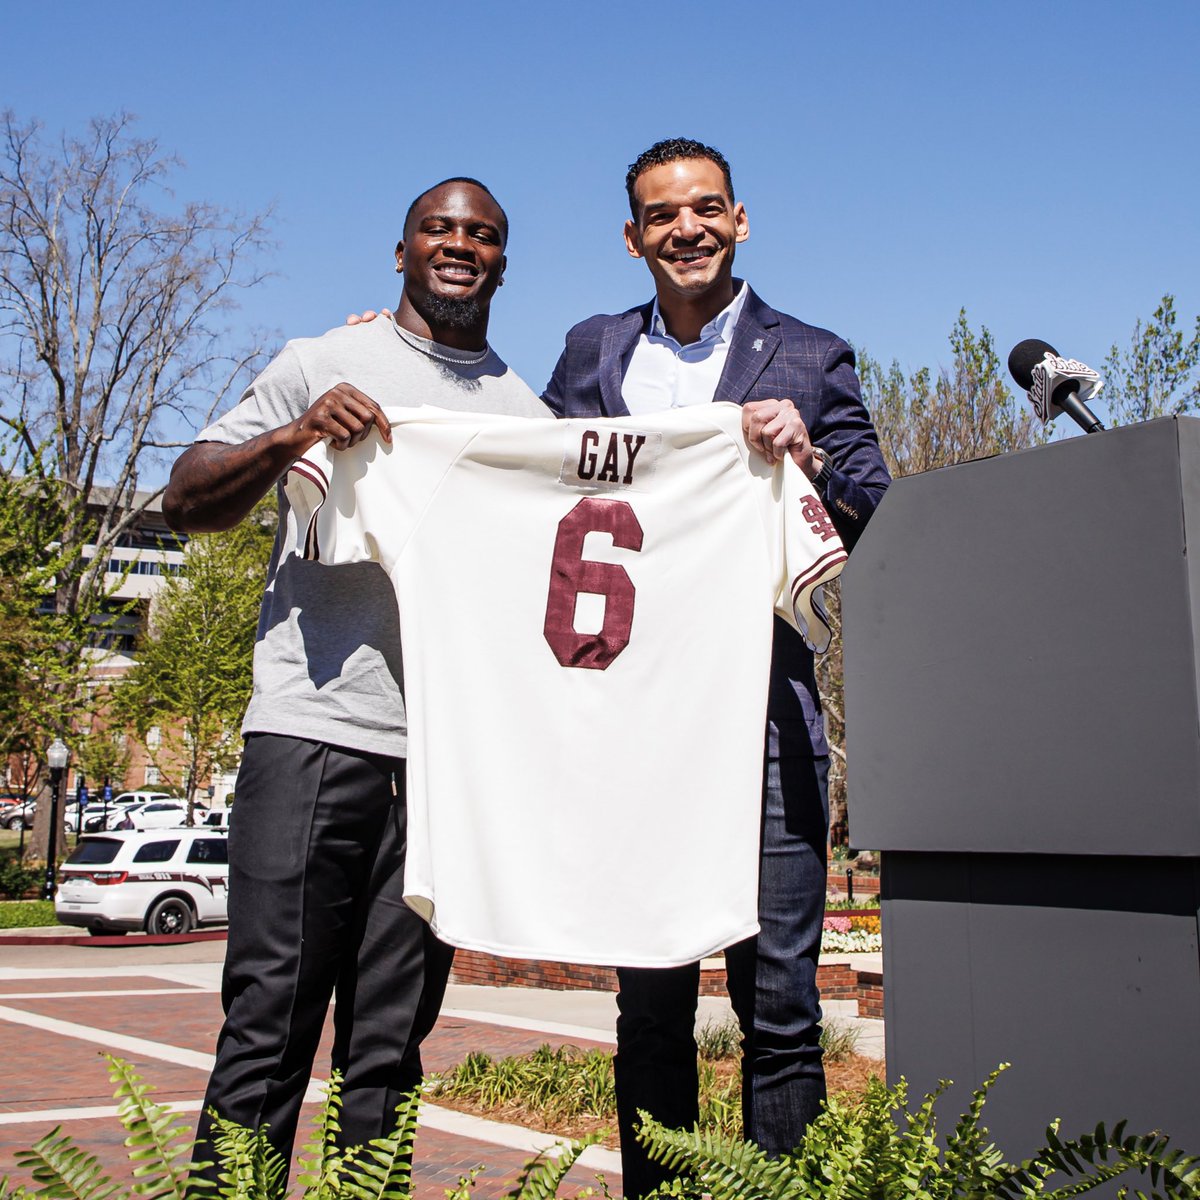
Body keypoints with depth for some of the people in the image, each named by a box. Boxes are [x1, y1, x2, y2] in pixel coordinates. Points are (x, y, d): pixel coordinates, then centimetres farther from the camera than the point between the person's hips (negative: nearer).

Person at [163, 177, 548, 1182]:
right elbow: (186, 501, 5)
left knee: (391, 1042, 6)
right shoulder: (325, 365, 11)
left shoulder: (528, 413, 19)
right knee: (270, 1024, -4)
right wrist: (293, 437, -11)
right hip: (318, 727, -3)